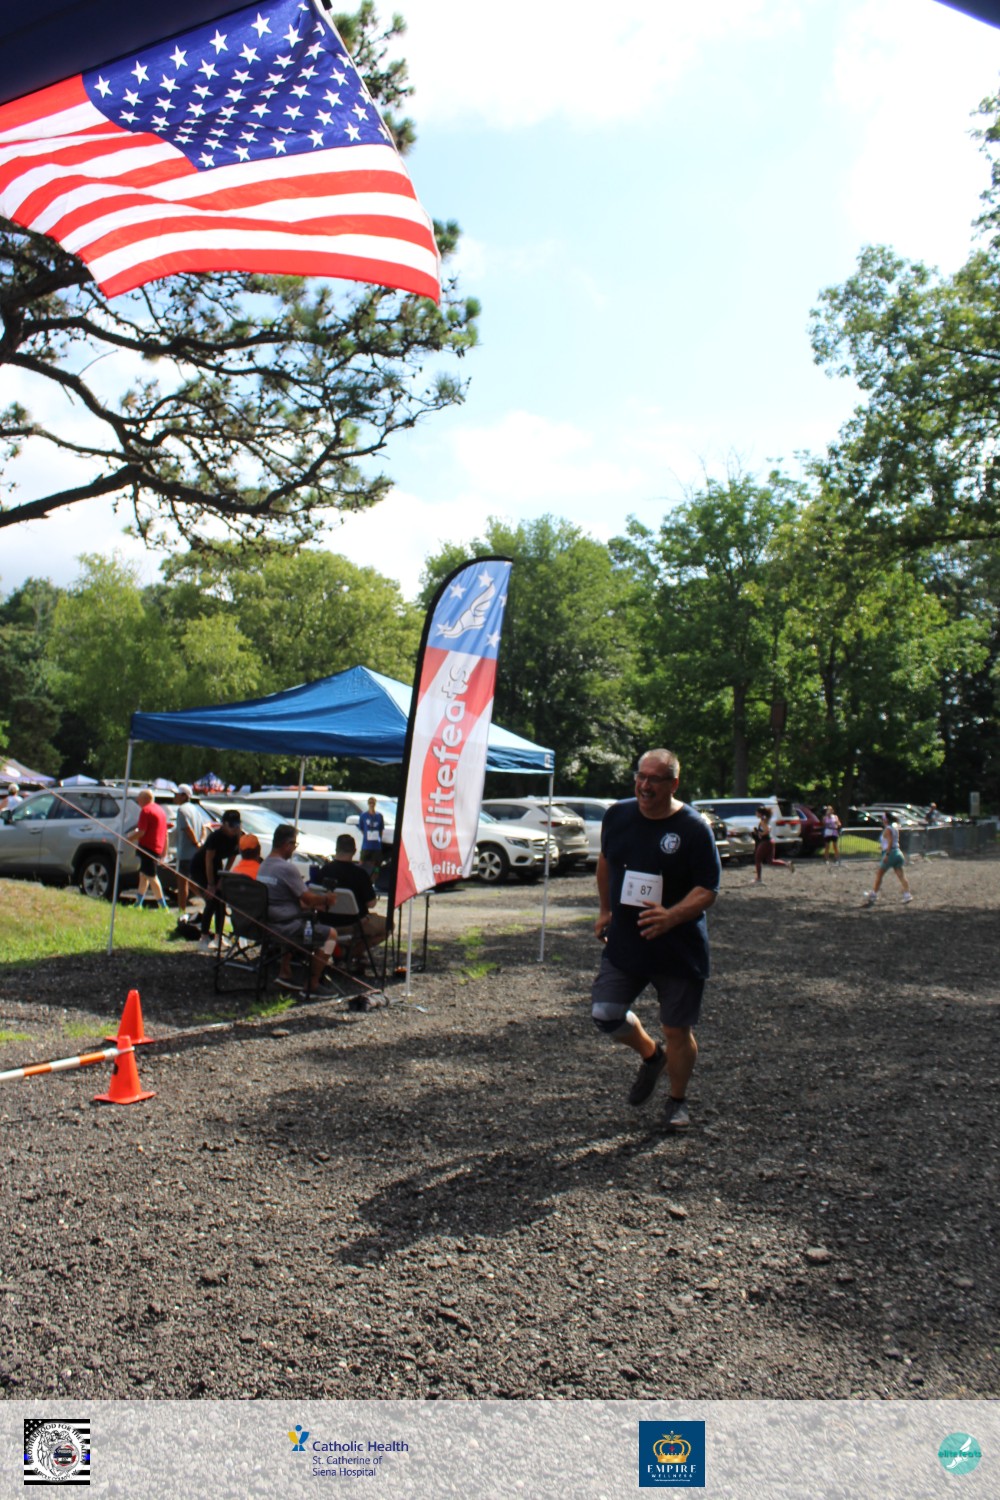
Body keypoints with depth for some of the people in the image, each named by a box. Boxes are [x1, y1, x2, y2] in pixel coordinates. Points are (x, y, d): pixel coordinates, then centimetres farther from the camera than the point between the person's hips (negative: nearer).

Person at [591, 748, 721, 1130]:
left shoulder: (693, 828, -14)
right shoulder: (618, 815, 0)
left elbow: (708, 890, -15)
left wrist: (671, 916, -31)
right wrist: (606, 910, 18)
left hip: (679, 950, -4)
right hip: (623, 942, 4)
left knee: (677, 1030, 6)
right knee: (604, 1014, -2)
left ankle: (677, 1102, 32)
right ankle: (651, 1056, 30)